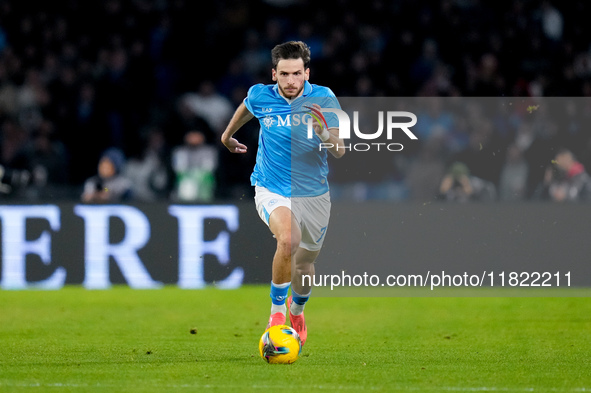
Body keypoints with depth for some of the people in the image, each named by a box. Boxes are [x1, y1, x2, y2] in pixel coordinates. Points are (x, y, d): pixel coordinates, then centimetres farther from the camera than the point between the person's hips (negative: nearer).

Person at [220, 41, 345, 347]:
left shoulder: (323, 99, -12)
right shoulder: (260, 96, -10)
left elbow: (339, 152, -15)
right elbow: (246, 108, 17)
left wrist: (323, 133, -36)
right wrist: (228, 134, 33)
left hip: (313, 195, 2)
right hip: (271, 191, -2)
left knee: (305, 264, 16)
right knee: (289, 239, -32)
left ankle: (297, 308, 51)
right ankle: (276, 311, -14)